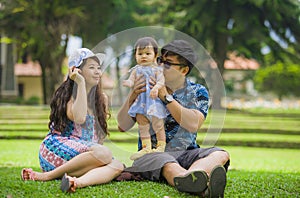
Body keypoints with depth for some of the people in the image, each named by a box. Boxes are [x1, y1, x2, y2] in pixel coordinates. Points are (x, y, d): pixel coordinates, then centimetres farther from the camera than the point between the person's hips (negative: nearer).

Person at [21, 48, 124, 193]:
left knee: (117, 166, -25)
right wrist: (81, 83, -16)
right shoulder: (67, 94, 1)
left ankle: (78, 182, -49)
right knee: (104, 153, -33)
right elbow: (79, 118, -22)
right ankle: (47, 175, -28)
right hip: (57, 147, -6)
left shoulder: (102, 99, 18)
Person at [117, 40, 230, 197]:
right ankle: (200, 185, -73)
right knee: (168, 164, -38)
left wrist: (167, 97, -12)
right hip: (151, 153, -1)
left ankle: (190, 176, -64)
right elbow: (123, 126, 5)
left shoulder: (198, 92, 10)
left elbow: (193, 125, -11)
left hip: (186, 154, 2)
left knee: (221, 155, -28)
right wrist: (132, 96, -11)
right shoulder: (147, 89, 10)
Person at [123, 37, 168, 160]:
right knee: (142, 126, 10)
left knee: (157, 124, 0)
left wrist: (156, 88, -35)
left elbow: (161, 81, -15)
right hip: (140, 102, 5)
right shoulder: (136, 70, 8)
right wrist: (127, 83, -26)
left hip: (154, 101, -5)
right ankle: (146, 148, 20)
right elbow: (131, 80, -2)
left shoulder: (156, 69, -4)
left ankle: (161, 146, 12)